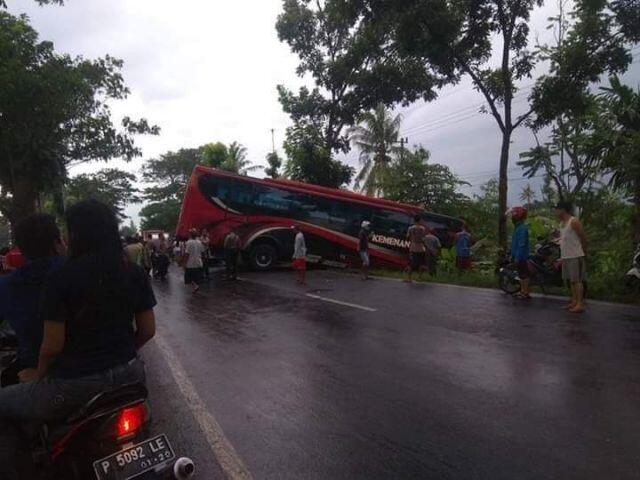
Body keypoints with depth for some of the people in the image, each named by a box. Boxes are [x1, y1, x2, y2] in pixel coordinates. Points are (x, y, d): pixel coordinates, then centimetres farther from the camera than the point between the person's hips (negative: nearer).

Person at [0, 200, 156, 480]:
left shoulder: (61, 278, -14)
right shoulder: (134, 274, -2)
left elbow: (52, 345, -12)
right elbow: (147, 330, 1)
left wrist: (38, 377, 7)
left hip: (74, 384, -4)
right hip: (128, 375, 5)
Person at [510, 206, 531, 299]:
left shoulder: (522, 228, -18)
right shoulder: (518, 227, 13)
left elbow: (522, 244, -22)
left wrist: (517, 256, -22)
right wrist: (513, 255, 19)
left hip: (521, 256, -10)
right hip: (518, 255, 10)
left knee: (524, 274, -2)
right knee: (521, 274, 14)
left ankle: (526, 292, 4)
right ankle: (523, 291, 22)